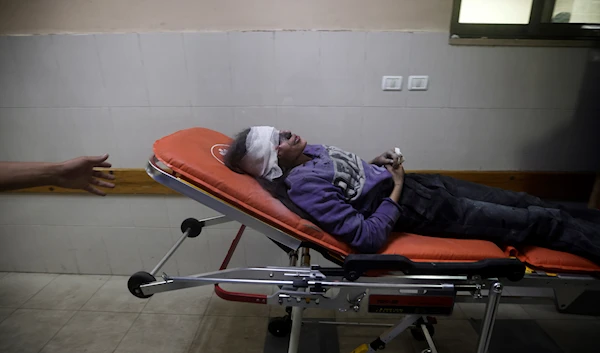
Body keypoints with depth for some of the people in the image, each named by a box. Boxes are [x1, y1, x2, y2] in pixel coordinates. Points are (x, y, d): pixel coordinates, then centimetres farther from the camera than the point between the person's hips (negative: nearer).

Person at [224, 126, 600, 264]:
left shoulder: (308, 153, 1)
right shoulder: (305, 185, -26)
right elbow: (368, 239, -28)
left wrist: (376, 164, 1)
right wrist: (396, 190, -19)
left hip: (419, 181, 8)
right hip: (418, 207, -8)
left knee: (518, 201, 17)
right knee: (534, 221, 3)